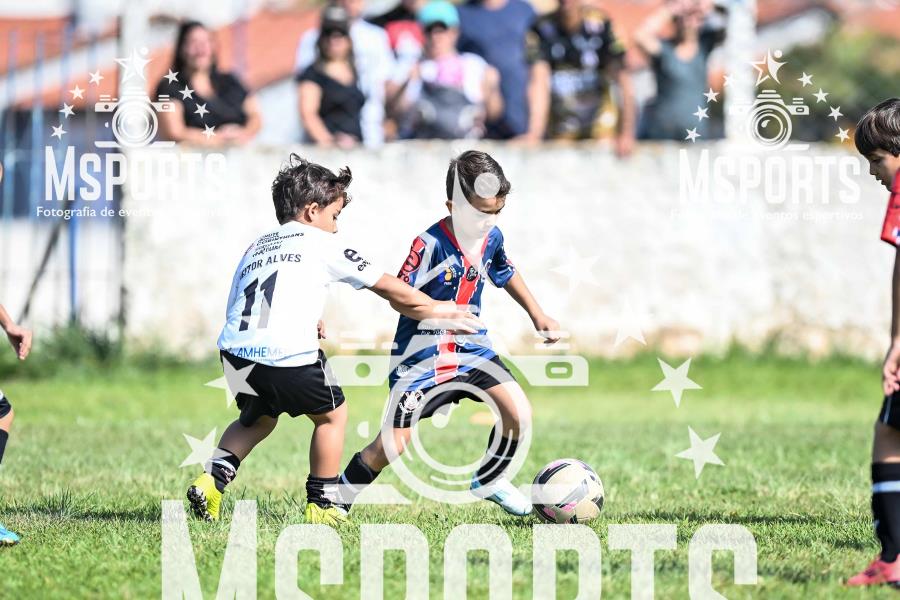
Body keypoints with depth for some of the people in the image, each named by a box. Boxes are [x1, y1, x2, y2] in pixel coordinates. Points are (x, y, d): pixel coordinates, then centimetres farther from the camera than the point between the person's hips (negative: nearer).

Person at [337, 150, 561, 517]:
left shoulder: (491, 238, -2)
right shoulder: (429, 245, -23)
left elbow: (506, 273, 20)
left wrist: (537, 315, 24)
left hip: (470, 349, 6)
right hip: (421, 357, -6)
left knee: (519, 412, -10)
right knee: (392, 445, -6)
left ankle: (489, 481, 15)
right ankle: (337, 499, 15)